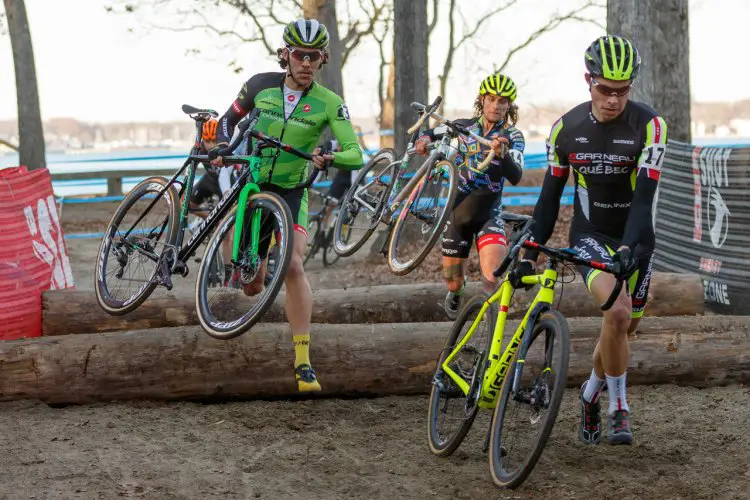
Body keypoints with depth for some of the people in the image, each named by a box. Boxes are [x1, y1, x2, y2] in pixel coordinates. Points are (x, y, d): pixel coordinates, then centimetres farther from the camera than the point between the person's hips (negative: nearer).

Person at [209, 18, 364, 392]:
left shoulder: (329, 104, -13)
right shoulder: (260, 85, -8)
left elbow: (355, 155, -21)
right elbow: (230, 118, 9)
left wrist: (329, 159, -40)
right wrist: (221, 146, -10)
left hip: (293, 191, -1)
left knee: (293, 265, -23)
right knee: (252, 285, 1)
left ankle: (302, 361, -20)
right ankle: (255, 272, 44)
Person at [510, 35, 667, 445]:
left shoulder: (648, 126, -17)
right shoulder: (566, 129, -9)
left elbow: (644, 196, -25)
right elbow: (550, 196, -1)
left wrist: (628, 247, -38)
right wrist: (530, 255, -4)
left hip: (635, 239, 1)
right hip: (590, 235, -1)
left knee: (624, 327, 9)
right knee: (617, 312, -25)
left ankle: (591, 393, 38)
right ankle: (618, 409, -11)